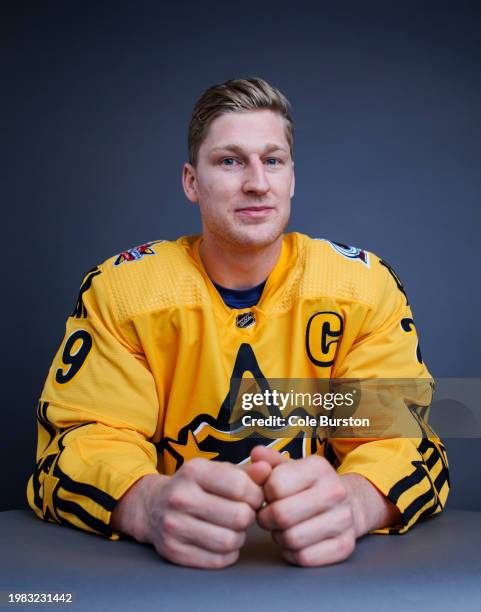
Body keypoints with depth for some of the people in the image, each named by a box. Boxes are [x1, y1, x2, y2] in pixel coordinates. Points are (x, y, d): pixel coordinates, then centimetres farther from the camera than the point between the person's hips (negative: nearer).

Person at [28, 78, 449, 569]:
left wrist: (352, 500, -30)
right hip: (167, 565, 0)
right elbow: (82, 437, -8)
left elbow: (398, 431, -6)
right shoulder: (117, 288, -3)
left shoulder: (365, 284, -2)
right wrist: (150, 504, -31)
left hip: (323, 563, 1)